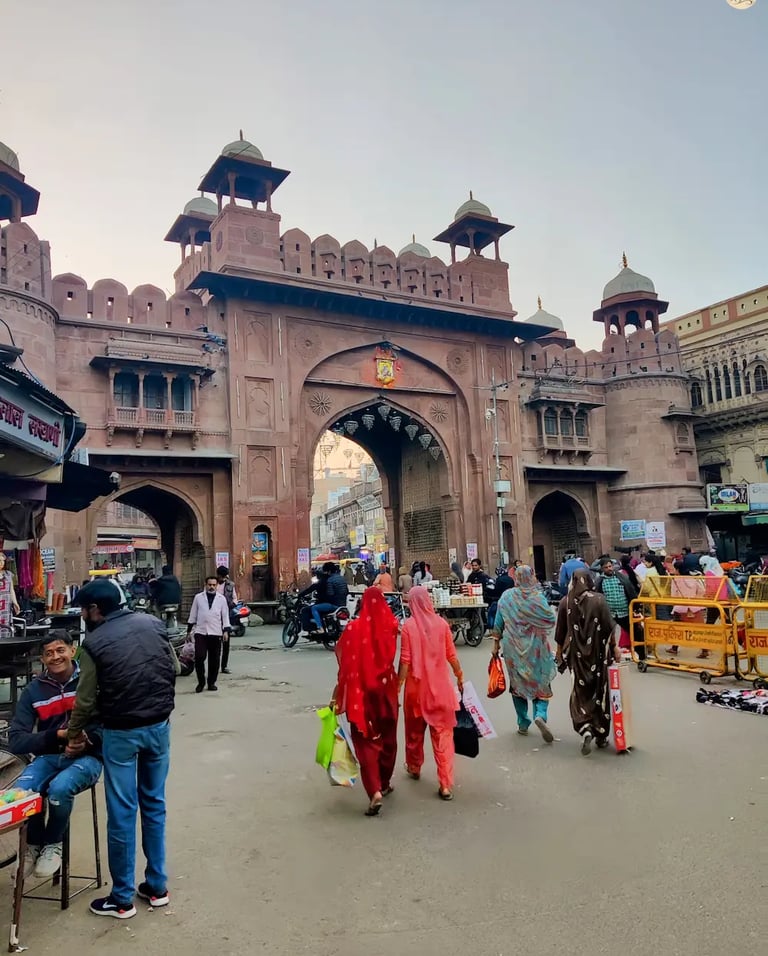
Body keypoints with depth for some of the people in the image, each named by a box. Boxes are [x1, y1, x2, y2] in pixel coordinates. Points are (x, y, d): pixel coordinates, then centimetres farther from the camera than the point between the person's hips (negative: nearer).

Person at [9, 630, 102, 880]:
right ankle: (34, 844, 5)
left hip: (86, 757, -3)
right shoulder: (33, 690, 2)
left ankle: (53, 844, 0)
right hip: (49, 757, 3)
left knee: (59, 788, -32)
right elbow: (15, 741, -2)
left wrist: (87, 735, -26)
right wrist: (57, 735, -17)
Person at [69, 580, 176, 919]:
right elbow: (174, 668, 7)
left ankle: (122, 899, 20)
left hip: (121, 733, -4)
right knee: (154, 804, 16)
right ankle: (157, 887, 27)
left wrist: (74, 735, 13)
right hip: (158, 726, 4)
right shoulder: (153, 624, 0)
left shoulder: (94, 642, -10)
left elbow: (86, 699, -4)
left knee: (122, 813, 8)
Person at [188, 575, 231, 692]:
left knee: (214, 660, 5)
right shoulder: (198, 597, 7)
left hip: (216, 633, 1)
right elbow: (193, 615, 11)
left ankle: (211, 683, 18)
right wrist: (189, 630, 9)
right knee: (199, 657, -8)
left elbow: (225, 616, 6)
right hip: (200, 632, -1)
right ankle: (201, 682, 8)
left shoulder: (221, 598, 6)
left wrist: (226, 631, -3)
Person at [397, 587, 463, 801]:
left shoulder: (409, 625, -11)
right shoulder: (441, 623, -5)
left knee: (415, 730, 20)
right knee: (443, 734, 4)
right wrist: (460, 677, 15)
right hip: (440, 686, 1)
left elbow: (405, 660, -12)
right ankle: (446, 784, 2)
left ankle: (414, 768, 39)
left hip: (417, 686, -1)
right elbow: (451, 655, 1)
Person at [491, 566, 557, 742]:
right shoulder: (538, 597, -12)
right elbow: (551, 620, -8)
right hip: (536, 647, -2)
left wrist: (496, 643, 10)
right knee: (541, 684, 9)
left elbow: (498, 623, 1)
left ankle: (523, 724, 18)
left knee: (518, 684, 16)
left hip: (513, 648, 2)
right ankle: (540, 714, -15)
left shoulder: (506, 596, -3)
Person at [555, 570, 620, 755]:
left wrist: (560, 651, 14)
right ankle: (601, 735, 19)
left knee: (580, 693, 10)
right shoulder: (598, 599, -8)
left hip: (576, 654, 1)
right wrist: (614, 647, 5)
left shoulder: (566, 602, -3)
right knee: (600, 692, 12)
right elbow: (609, 626, -7)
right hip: (597, 653, -1)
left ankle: (586, 730, -10)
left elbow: (560, 631, 2)